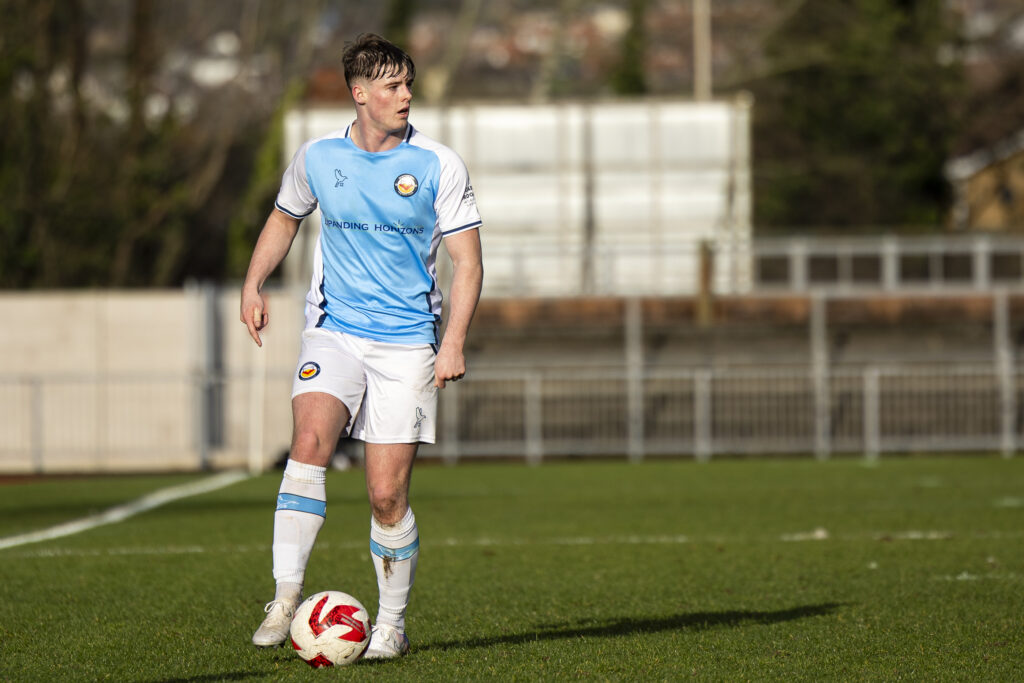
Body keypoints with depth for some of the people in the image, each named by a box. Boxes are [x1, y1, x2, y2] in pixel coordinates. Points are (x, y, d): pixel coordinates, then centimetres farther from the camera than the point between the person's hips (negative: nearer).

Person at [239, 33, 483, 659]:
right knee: (310, 443, -25)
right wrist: (254, 284, 9)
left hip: (407, 343, -1)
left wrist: (454, 343, -12)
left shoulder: (439, 166, -4)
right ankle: (286, 598, -23)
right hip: (334, 332, 1)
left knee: (387, 495, -4)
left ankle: (392, 622, 16)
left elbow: (468, 261, -2)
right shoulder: (318, 157, 3)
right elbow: (285, 218, 23)